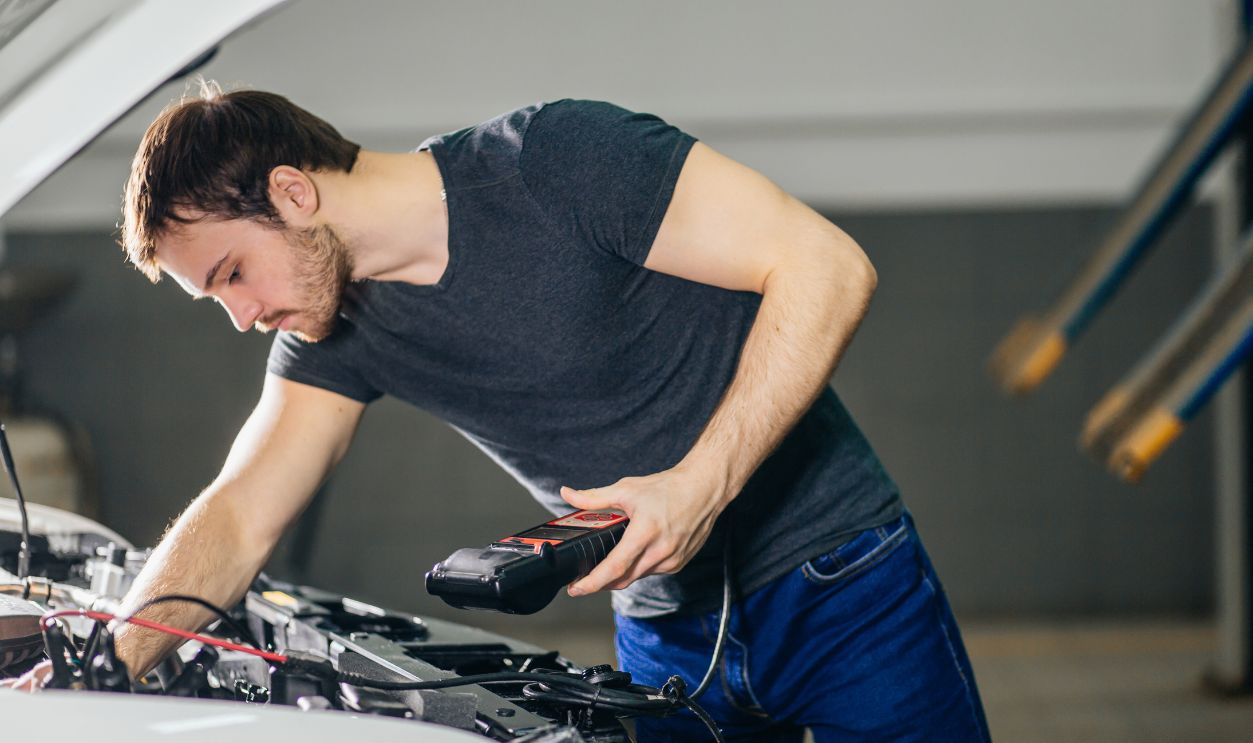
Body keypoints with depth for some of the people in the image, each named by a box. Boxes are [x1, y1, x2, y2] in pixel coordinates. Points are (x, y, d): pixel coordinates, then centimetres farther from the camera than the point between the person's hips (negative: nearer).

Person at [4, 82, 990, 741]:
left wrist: (703, 482, -29)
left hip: (845, 590, -5)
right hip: (667, 634, 6)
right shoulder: (341, 329, 1)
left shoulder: (555, 160, -20)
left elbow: (829, 268, -22)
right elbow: (238, 520, -2)